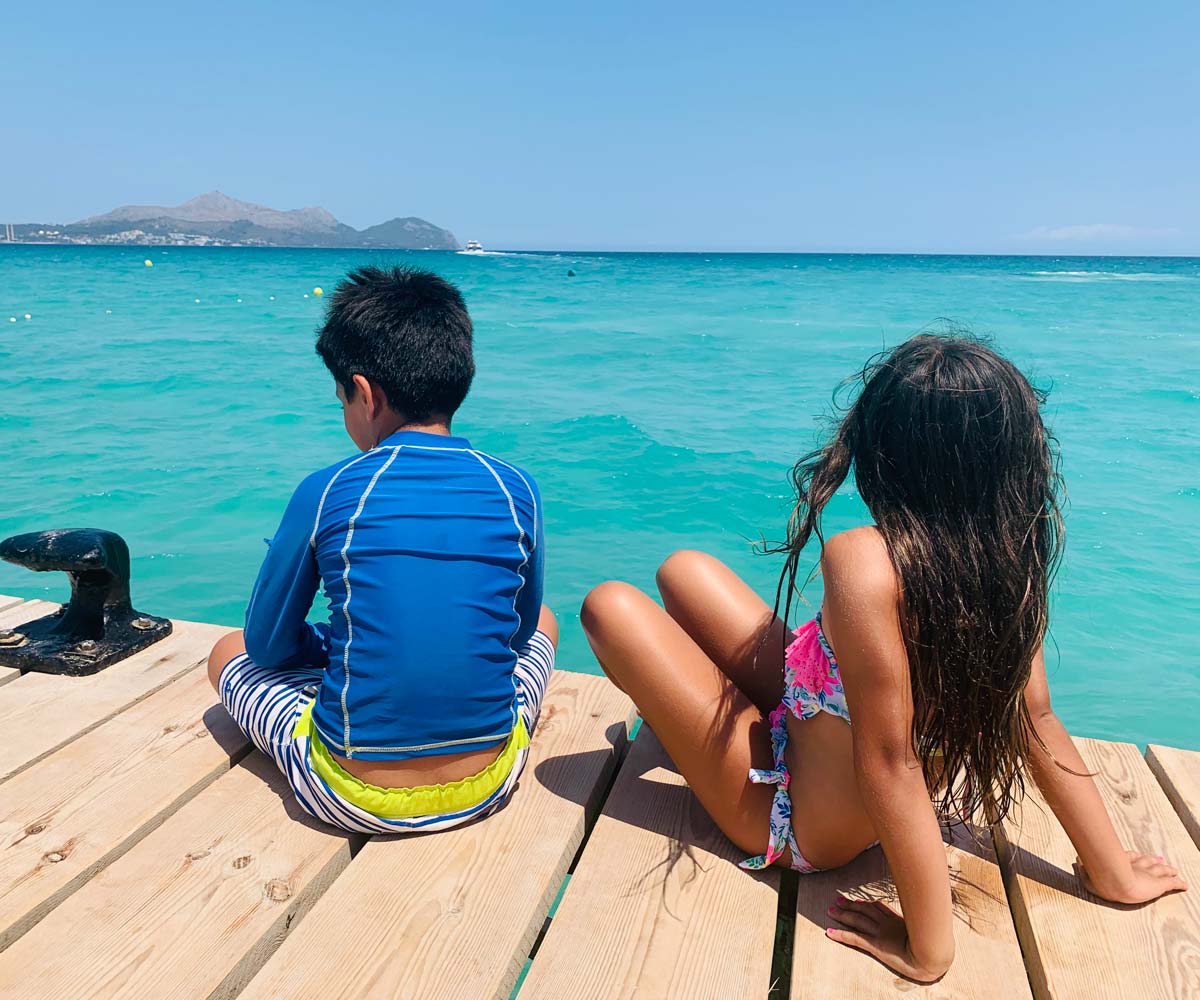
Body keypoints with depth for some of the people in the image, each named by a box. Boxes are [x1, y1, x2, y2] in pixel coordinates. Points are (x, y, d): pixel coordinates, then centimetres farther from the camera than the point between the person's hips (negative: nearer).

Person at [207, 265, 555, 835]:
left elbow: (269, 645, 1)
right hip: (487, 786, 3)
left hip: (353, 798, -2)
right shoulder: (516, 490, -6)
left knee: (230, 655, 24)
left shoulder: (326, 493, -12)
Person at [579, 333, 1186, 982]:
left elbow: (889, 763, -33)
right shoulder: (1007, 557, -13)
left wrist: (929, 952, -23)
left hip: (788, 820, -7)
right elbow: (1038, 721, -8)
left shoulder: (866, 561, -36)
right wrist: (1113, 873, 5)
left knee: (612, 607, -2)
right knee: (684, 570, 13)